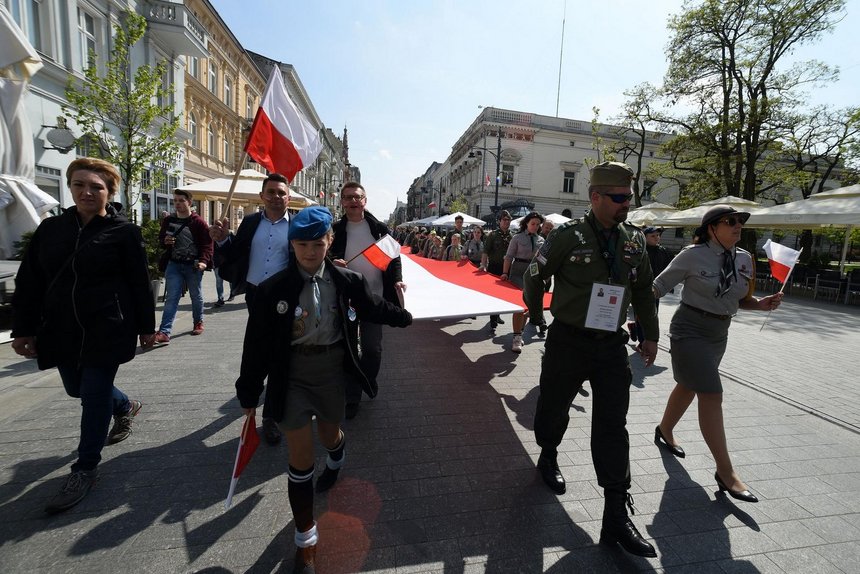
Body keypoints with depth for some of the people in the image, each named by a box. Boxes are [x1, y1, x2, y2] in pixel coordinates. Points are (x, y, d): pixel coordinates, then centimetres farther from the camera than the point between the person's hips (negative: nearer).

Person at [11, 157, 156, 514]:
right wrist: (23, 329, 6)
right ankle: (125, 406, 49)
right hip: (62, 330, 6)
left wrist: (146, 327, -4)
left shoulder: (124, 231, -6)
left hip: (106, 329, -6)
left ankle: (85, 469, 16)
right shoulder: (50, 229, 7)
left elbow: (140, 283, -6)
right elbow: (28, 282, 9)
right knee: (77, 389, 19)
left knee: (95, 395, 0)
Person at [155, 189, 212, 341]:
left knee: (196, 296, 12)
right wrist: (165, 241, -3)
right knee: (171, 298, -4)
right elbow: (161, 239, 21)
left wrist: (204, 260, -26)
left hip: (194, 266, -3)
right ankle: (164, 332, -7)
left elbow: (207, 244, -12)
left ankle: (198, 322, 33)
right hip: (174, 265, 3)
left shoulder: (198, 222, -6)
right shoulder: (168, 221, 8)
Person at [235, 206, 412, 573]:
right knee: (300, 458, 5)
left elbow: (374, 309, 8)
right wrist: (249, 392, -1)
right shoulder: (273, 290, -15)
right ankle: (306, 538, 27)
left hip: (332, 374, 2)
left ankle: (336, 459, 65)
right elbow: (257, 344, -7)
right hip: (293, 379, -1)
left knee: (328, 434, 24)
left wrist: (408, 316, 14)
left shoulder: (346, 281, -10)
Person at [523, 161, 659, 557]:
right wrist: (535, 316, 8)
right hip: (568, 342, -3)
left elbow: (644, 290, 17)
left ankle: (616, 517, 14)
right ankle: (548, 457, 46)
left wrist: (651, 335, 19)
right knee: (554, 408, 14)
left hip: (612, 346, 4)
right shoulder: (569, 235, -10)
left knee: (612, 426, 3)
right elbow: (534, 276, 0)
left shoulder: (634, 240, 5)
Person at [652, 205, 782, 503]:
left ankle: (664, 431, 42)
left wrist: (761, 303, -6)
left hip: (719, 333, 7)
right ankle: (725, 472, 2)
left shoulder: (744, 259, 3)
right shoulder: (693, 255, -14)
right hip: (690, 329, -7)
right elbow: (658, 286, -10)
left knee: (688, 387, 20)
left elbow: (740, 299, 13)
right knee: (712, 394, -9)